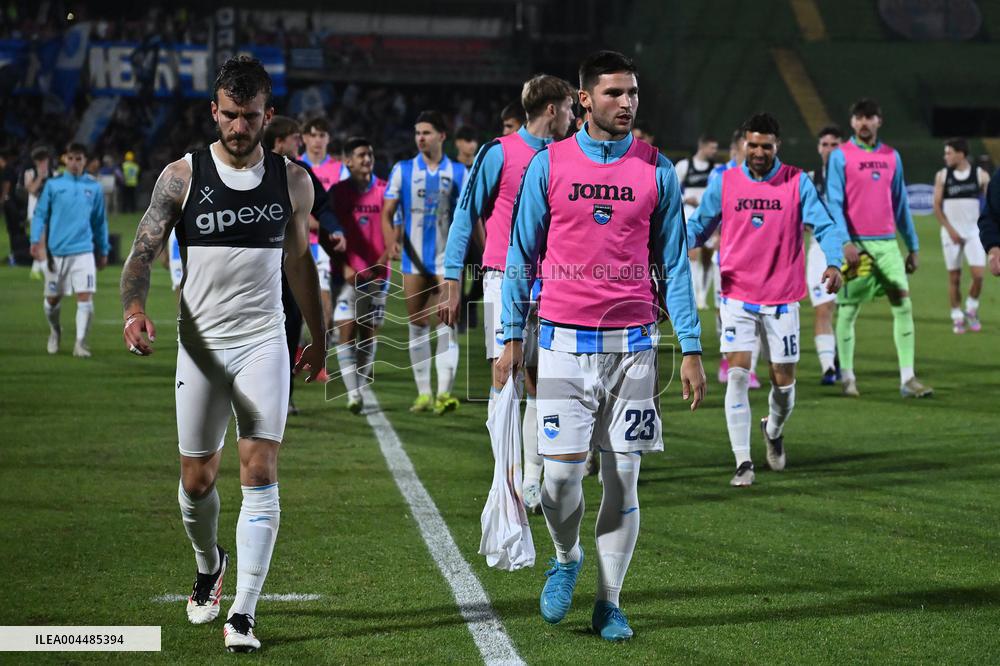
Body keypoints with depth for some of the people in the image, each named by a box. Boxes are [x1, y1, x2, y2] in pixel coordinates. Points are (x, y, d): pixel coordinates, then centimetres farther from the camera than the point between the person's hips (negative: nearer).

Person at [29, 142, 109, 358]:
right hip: (56, 251, 0)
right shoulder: (53, 185, 3)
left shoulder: (93, 187, 6)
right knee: (52, 299, 9)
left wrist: (103, 251, 13)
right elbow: (40, 214, 3)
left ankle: (80, 342, -5)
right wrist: (36, 240, -11)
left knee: (85, 297, -13)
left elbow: (100, 221, 13)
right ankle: (55, 331, 37)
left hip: (83, 251, 0)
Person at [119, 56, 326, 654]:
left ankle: (244, 613, -10)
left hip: (264, 342, 0)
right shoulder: (183, 176, -3)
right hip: (200, 344, 0)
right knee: (198, 479, 8)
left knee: (261, 474, -11)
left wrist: (318, 337, 22)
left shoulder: (293, 180, 3)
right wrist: (135, 311, -24)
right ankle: (210, 565, 40)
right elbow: (144, 251, -4)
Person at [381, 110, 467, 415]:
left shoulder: (458, 172, 3)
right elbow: (387, 212, 3)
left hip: (448, 260, -1)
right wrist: (391, 241, -14)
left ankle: (444, 393, -16)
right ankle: (423, 394, 12)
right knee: (418, 326, 5)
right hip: (414, 260, 2)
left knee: (447, 325, -10)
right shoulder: (403, 170, 5)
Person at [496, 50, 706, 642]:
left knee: (624, 478, 2)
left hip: (632, 343, 1)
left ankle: (610, 603, 12)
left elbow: (674, 263, 7)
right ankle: (566, 559, 23)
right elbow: (522, 255, 7)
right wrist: (512, 337, 2)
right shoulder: (549, 165, 2)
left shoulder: (658, 171, 4)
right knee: (561, 470, -7)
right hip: (565, 342, -1)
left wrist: (691, 348, 2)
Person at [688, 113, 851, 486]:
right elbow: (698, 225, 10)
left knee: (783, 381, 6)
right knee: (738, 374, -13)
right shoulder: (725, 183, 1)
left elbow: (824, 226, -8)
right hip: (737, 297, 0)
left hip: (782, 298, 0)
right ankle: (743, 463, -8)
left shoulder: (797, 183, -2)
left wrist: (833, 262, -26)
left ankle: (773, 432, 39)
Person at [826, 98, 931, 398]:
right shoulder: (841, 156, -2)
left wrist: (913, 246, 15)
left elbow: (900, 203, 16)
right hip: (855, 244, -4)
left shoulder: (891, 157, 11)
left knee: (903, 306, -5)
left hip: (887, 243, 4)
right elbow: (834, 202, -7)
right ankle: (847, 376, 14)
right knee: (848, 311, 3)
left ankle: (908, 379, -4)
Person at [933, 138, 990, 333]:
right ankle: (957, 317, 11)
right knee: (954, 277, 1)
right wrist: (950, 229, -9)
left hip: (974, 231, 0)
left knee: (978, 274, -12)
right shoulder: (942, 176, 0)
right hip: (951, 233, 1)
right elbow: (936, 206, 0)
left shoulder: (981, 175, -1)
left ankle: (972, 308, 12)